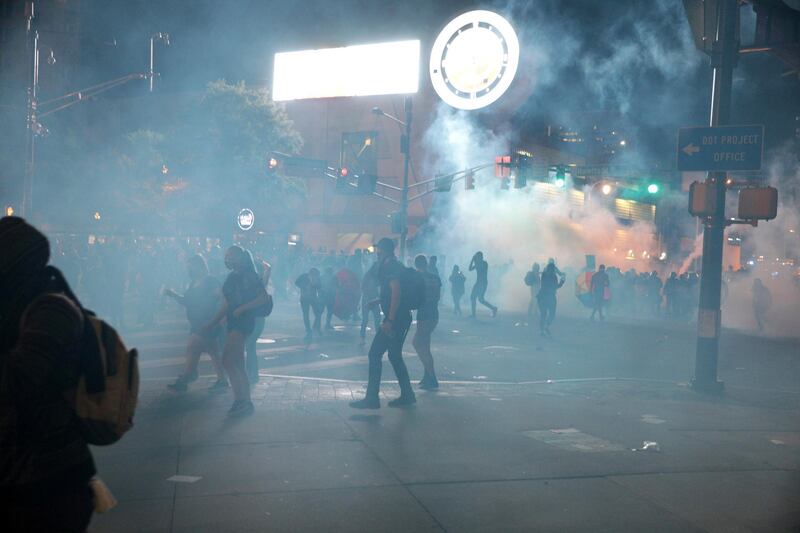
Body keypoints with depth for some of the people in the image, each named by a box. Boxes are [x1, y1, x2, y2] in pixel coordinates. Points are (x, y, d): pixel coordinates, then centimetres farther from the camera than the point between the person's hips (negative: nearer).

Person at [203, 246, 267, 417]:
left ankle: (242, 400, -8)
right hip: (233, 322, 9)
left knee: (228, 361, -13)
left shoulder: (249, 276, -8)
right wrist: (213, 322, 18)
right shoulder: (232, 277, 15)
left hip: (243, 321, -9)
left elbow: (263, 298, -15)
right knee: (238, 365, 9)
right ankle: (245, 401, 14)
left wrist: (242, 309, -20)